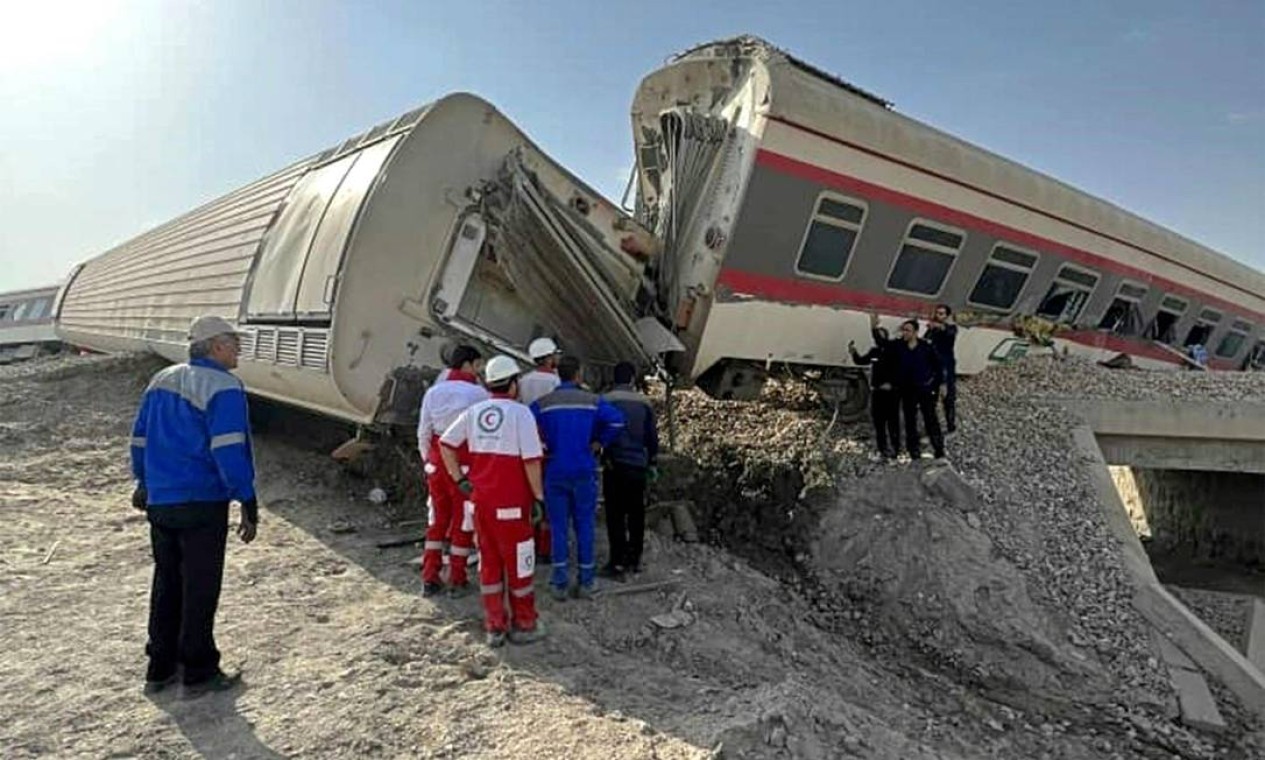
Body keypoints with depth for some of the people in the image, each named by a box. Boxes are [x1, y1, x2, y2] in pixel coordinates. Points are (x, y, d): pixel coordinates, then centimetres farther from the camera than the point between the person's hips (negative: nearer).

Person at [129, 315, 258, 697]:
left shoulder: (161, 380, 11)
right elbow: (228, 451, -21)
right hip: (202, 503, -8)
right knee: (200, 588, 3)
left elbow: (140, 438, 18)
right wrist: (248, 504, -17)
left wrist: (144, 483, 31)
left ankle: (160, 668, 29)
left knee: (166, 583, 18)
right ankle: (199, 673, 13)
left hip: (159, 501, 8)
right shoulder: (223, 388, -14)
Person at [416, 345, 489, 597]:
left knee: (437, 520, 16)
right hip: (467, 464, -5)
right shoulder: (479, 394, -9)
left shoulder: (433, 392, 6)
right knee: (463, 521, 7)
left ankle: (430, 578, 18)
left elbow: (423, 433, 9)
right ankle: (457, 580, 14)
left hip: (438, 462, 5)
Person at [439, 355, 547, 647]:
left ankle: (495, 627, 22)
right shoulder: (520, 413, -12)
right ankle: (524, 625, 20)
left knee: (489, 563, 14)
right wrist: (538, 497, -8)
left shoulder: (474, 412, 5)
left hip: (481, 500, 5)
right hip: (511, 502, -5)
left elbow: (445, 443, 7)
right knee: (518, 563, 8)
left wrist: (459, 479, 9)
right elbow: (531, 460, -15)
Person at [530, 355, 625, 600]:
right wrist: (599, 442, -1)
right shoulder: (592, 401, -2)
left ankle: (560, 584, 11)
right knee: (584, 525, 10)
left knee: (558, 527, 8)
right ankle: (585, 583, 16)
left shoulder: (543, 403, -2)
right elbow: (616, 420, -15)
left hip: (554, 472, 0)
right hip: (584, 472, 0)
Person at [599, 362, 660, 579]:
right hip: (639, 466, 4)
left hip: (616, 465, -4)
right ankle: (634, 559, 20)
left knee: (615, 515, -1)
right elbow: (652, 437, 10)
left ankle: (618, 563, -3)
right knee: (636, 514, 12)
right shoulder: (644, 402, 6)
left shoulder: (607, 400, -6)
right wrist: (653, 464, 19)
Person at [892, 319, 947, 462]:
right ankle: (914, 451, 17)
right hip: (907, 390, 2)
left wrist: (936, 384, 0)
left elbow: (937, 365, 2)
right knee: (910, 421, 8)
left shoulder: (926, 347, -7)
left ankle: (939, 449, 9)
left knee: (930, 419, 1)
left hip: (925, 389, -2)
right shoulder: (898, 347, -5)